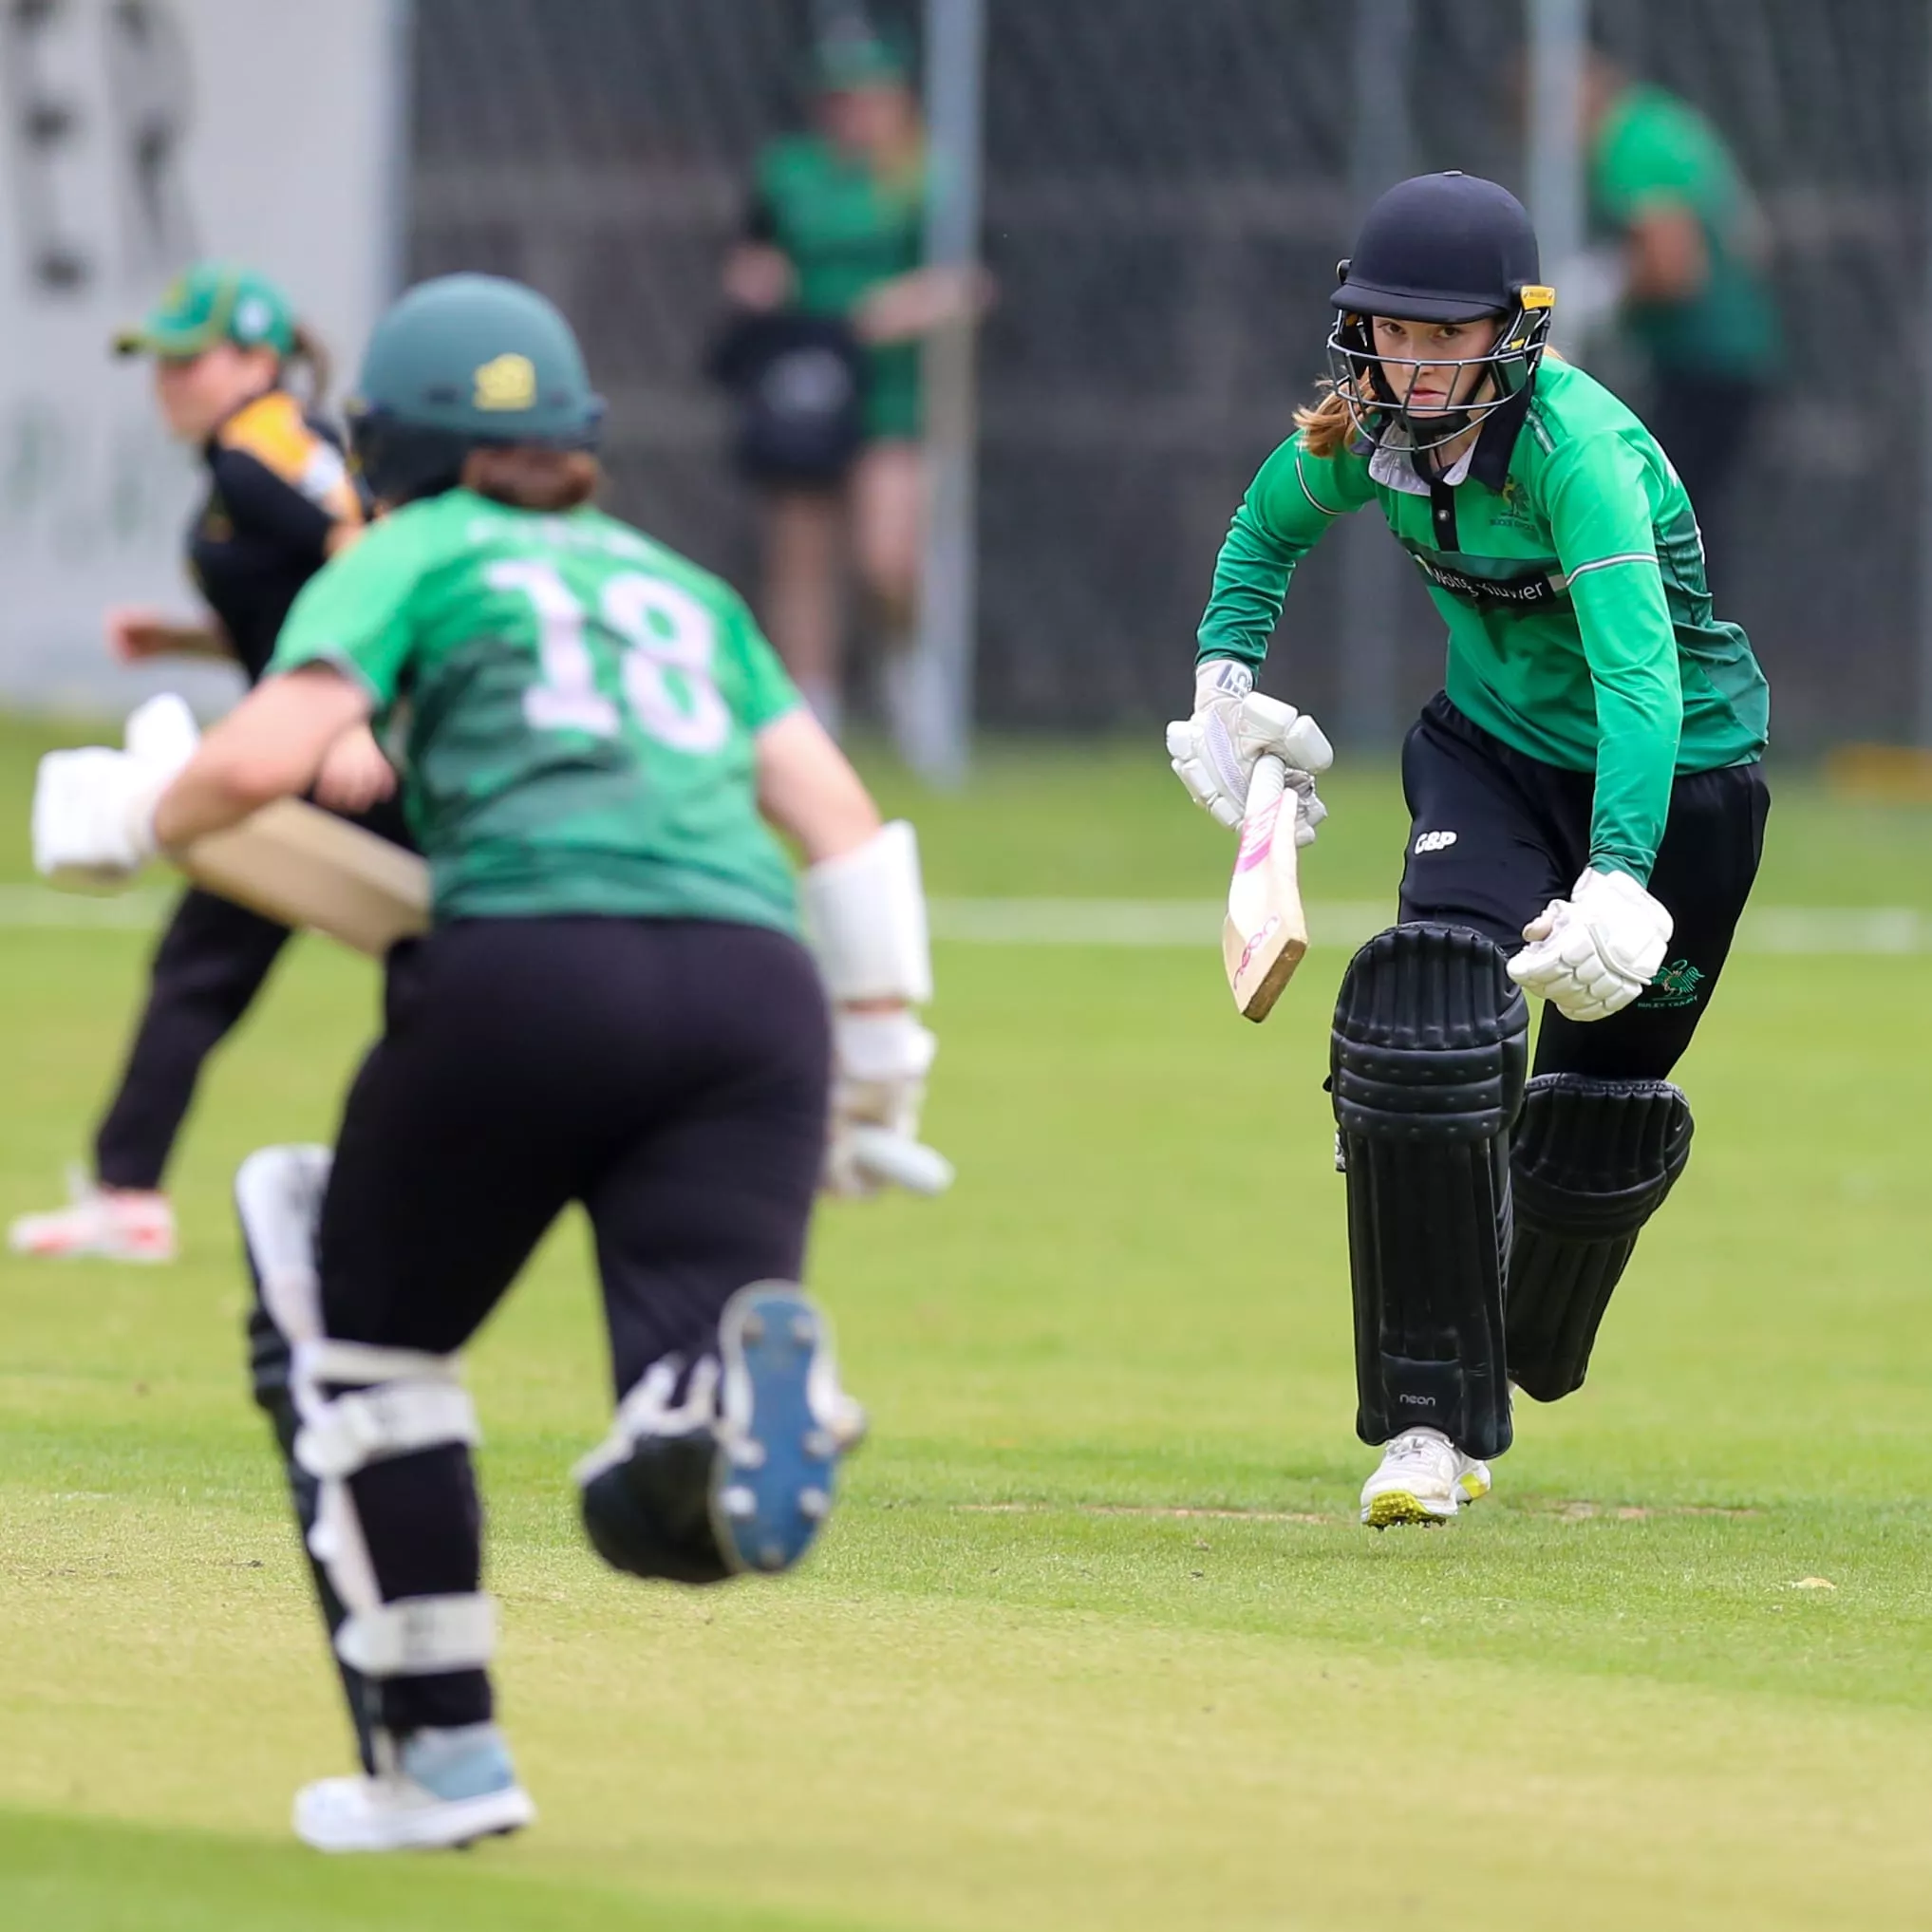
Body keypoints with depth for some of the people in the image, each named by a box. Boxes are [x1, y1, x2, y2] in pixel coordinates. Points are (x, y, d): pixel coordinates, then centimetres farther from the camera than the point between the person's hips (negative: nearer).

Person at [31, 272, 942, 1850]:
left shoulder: (412, 558, 17)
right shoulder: (685, 587, 32)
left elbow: (264, 758, 0)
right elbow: (846, 828, 24)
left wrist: (123, 816, 18)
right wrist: (879, 1070, 30)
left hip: (527, 966, -4)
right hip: (755, 981, 4)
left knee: (361, 1339, 21)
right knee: (670, 1503, -7)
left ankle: (439, 1753, 17)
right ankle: (742, 1397, -42)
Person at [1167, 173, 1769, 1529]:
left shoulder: (1576, 448, -31)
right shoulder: (1369, 425, -13)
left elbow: (1640, 677, -41)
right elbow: (1272, 523, 12)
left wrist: (1614, 880, -52)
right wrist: (1226, 679, -2)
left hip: (1671, 773, -4)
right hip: (1494, 748, 4)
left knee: (1600, 1107, 4)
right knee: (1425, 1020, -19)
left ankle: (1511, 1366, 35)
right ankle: (1429, 1423, -15)